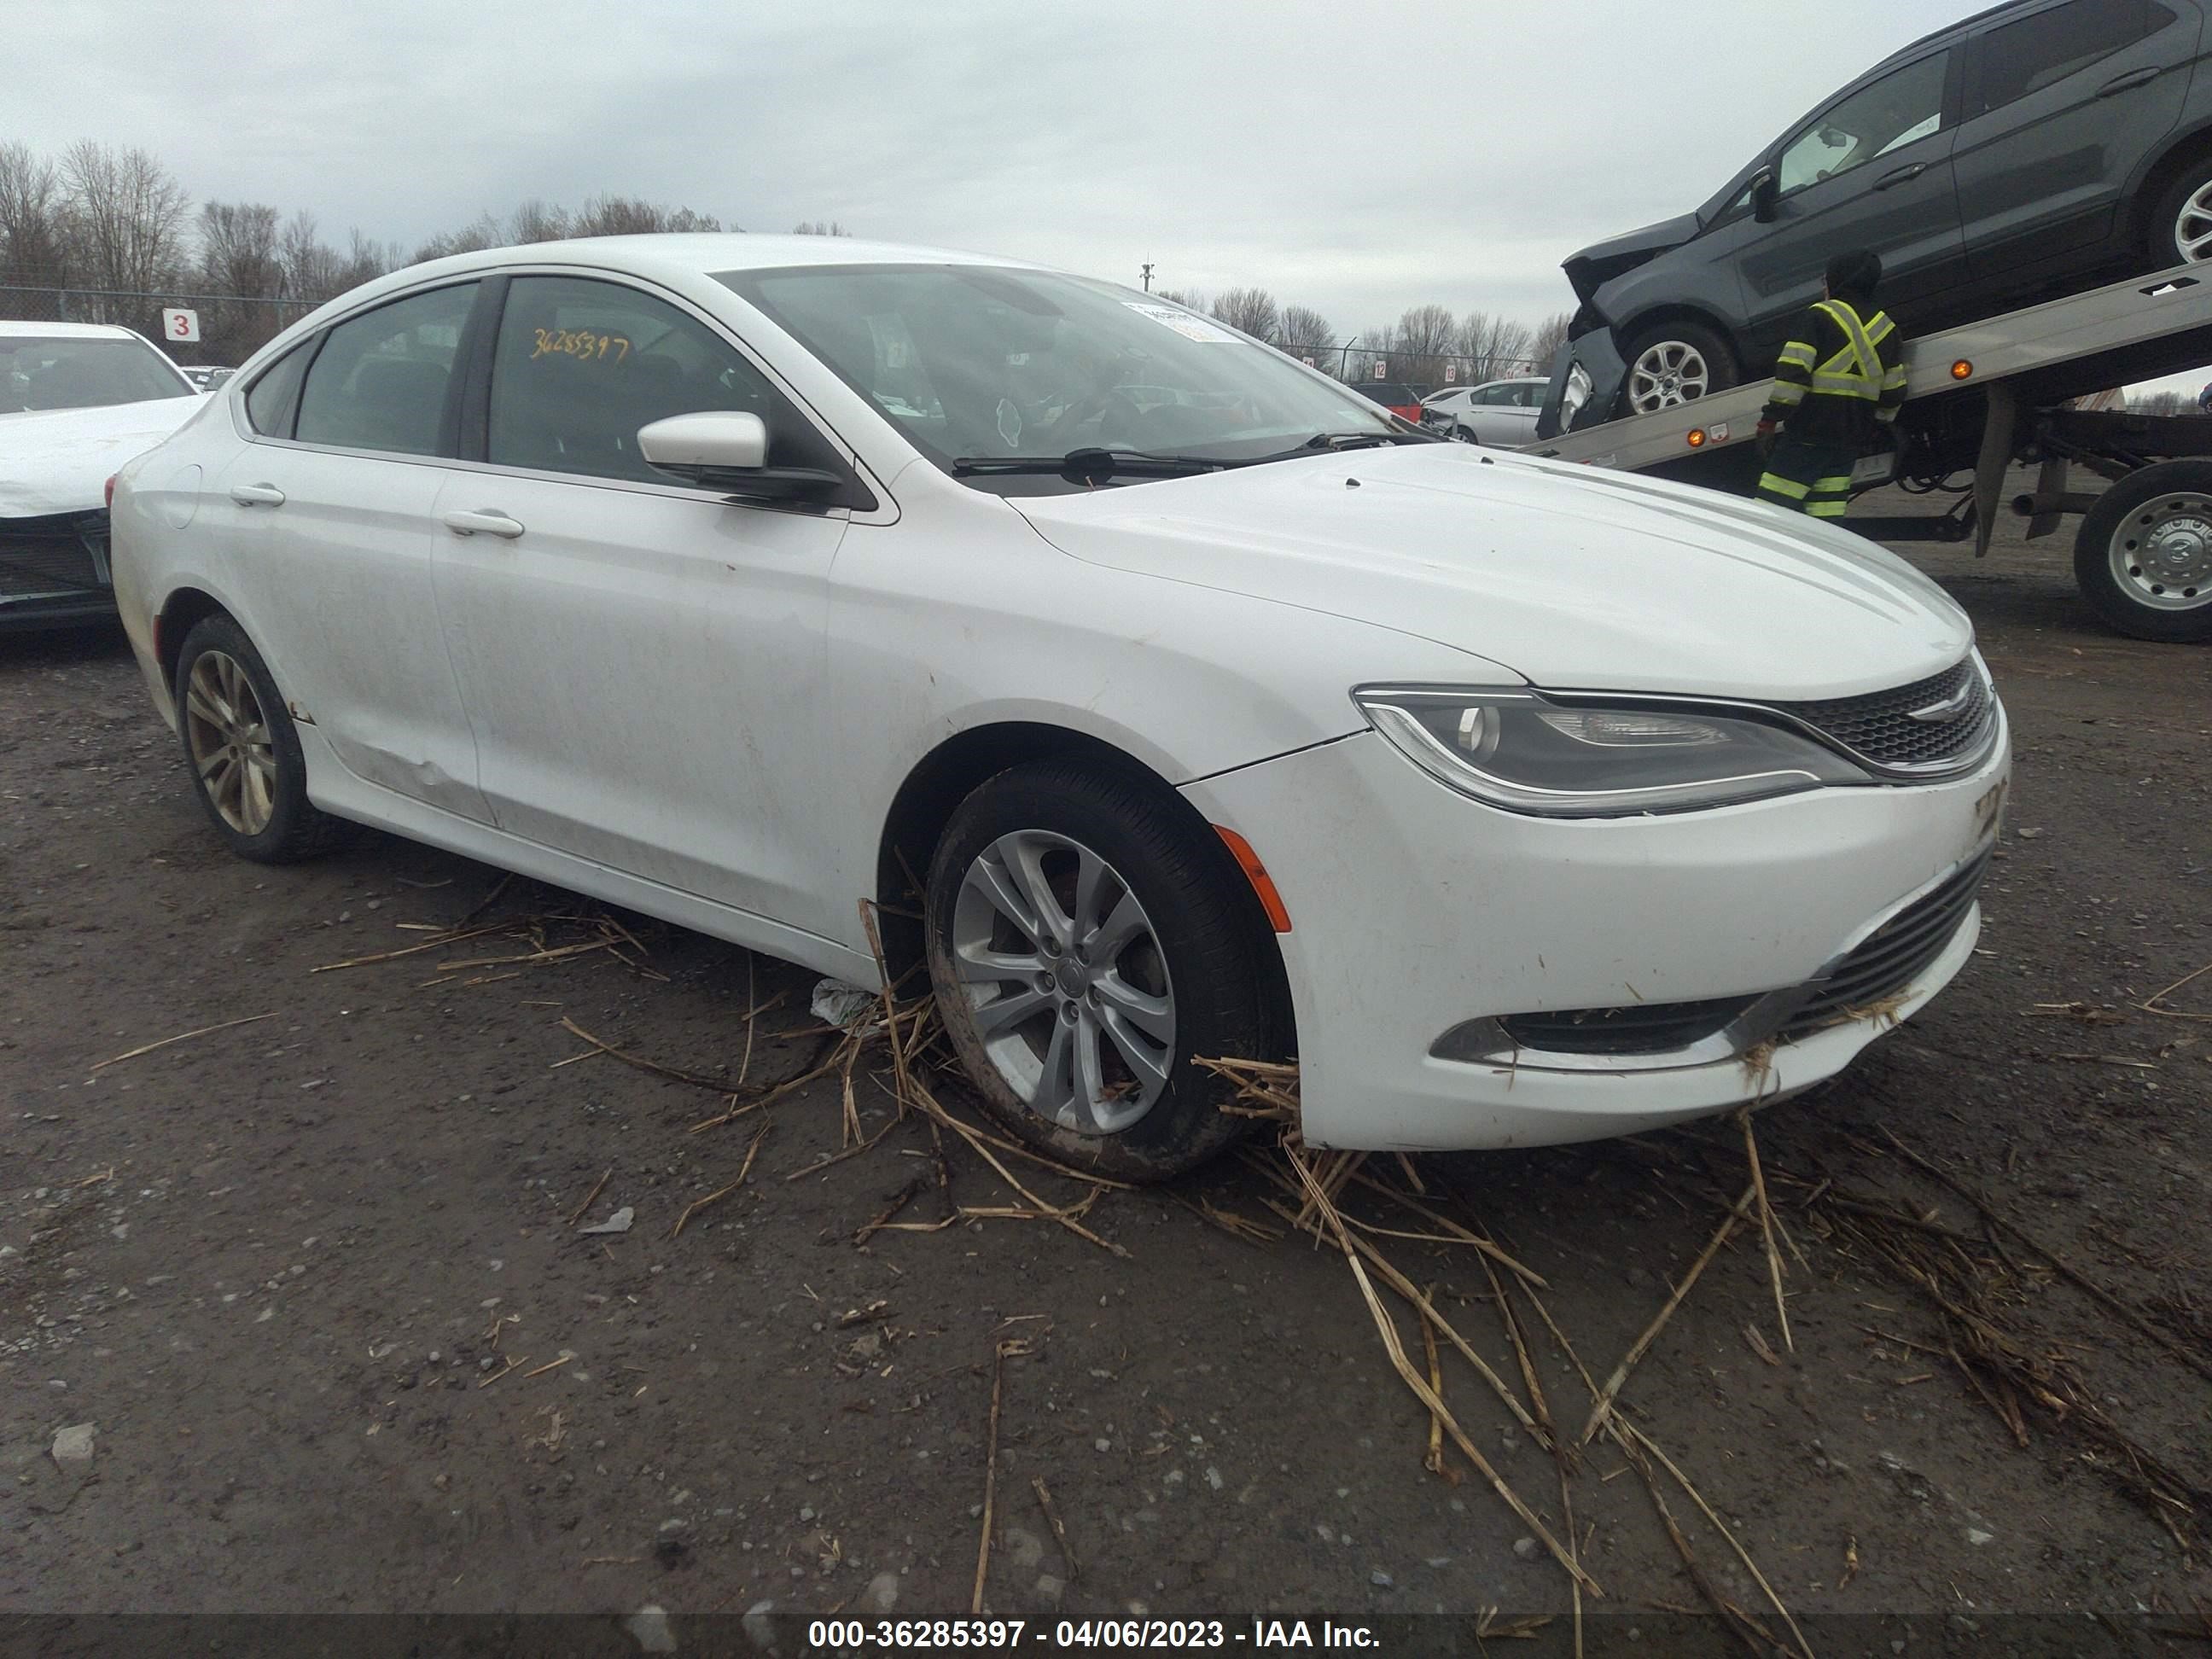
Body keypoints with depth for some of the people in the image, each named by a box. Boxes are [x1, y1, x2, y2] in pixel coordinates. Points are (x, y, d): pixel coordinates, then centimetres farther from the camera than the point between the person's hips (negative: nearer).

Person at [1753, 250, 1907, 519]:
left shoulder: (1820, 316, -5)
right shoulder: (1886, 329, 17)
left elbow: (1791, 375, -14)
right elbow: (1894, 394, 18)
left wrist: (1770, 421, -11)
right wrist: (1872, 431, 28)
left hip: (1807, 434, -7)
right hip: (1849, 441, 7)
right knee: (1827, 517, 8)